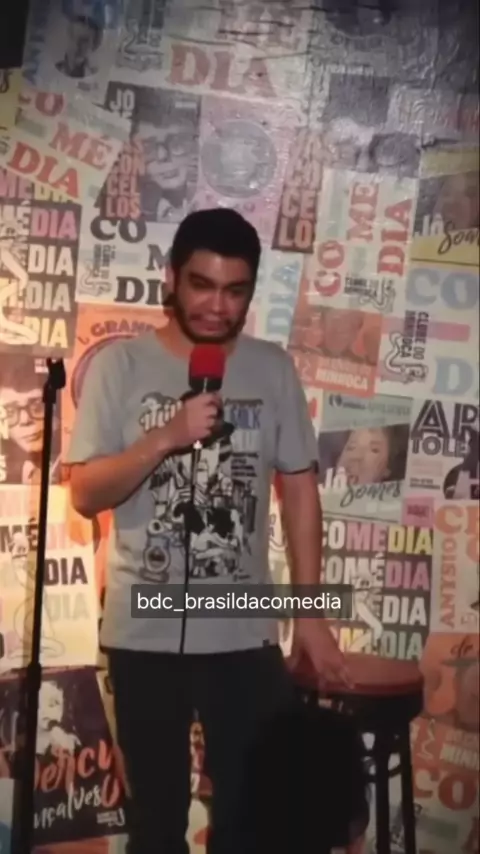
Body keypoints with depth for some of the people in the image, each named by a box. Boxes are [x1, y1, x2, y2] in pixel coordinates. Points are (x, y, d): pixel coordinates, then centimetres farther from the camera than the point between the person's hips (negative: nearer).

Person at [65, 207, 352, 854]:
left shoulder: (273, 368, 1)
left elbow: (300, 490, 4)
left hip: (246, 632, 1)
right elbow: (85, 495, -9)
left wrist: (310, 613, 1)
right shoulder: (121, 365, -5)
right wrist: (166, 437, -23)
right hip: (144, 633, -1)